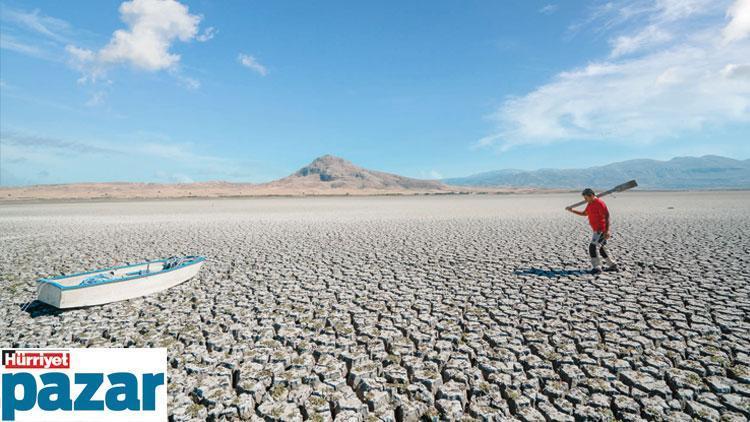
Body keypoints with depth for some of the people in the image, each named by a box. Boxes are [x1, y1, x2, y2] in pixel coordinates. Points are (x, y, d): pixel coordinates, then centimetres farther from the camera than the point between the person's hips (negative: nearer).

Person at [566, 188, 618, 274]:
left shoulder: (600, 203, -18)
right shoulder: (590, 204, 12)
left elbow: (607, 216, -22)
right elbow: (584, 213, 25)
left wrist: (607, 230, -27)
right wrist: (572, 211, 15)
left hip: (602, 230, -10)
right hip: (597, 230, 10)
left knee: (593, 247, -16)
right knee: (600, 248, 19)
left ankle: (597, 268, -15)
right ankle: (612, 265, 31)